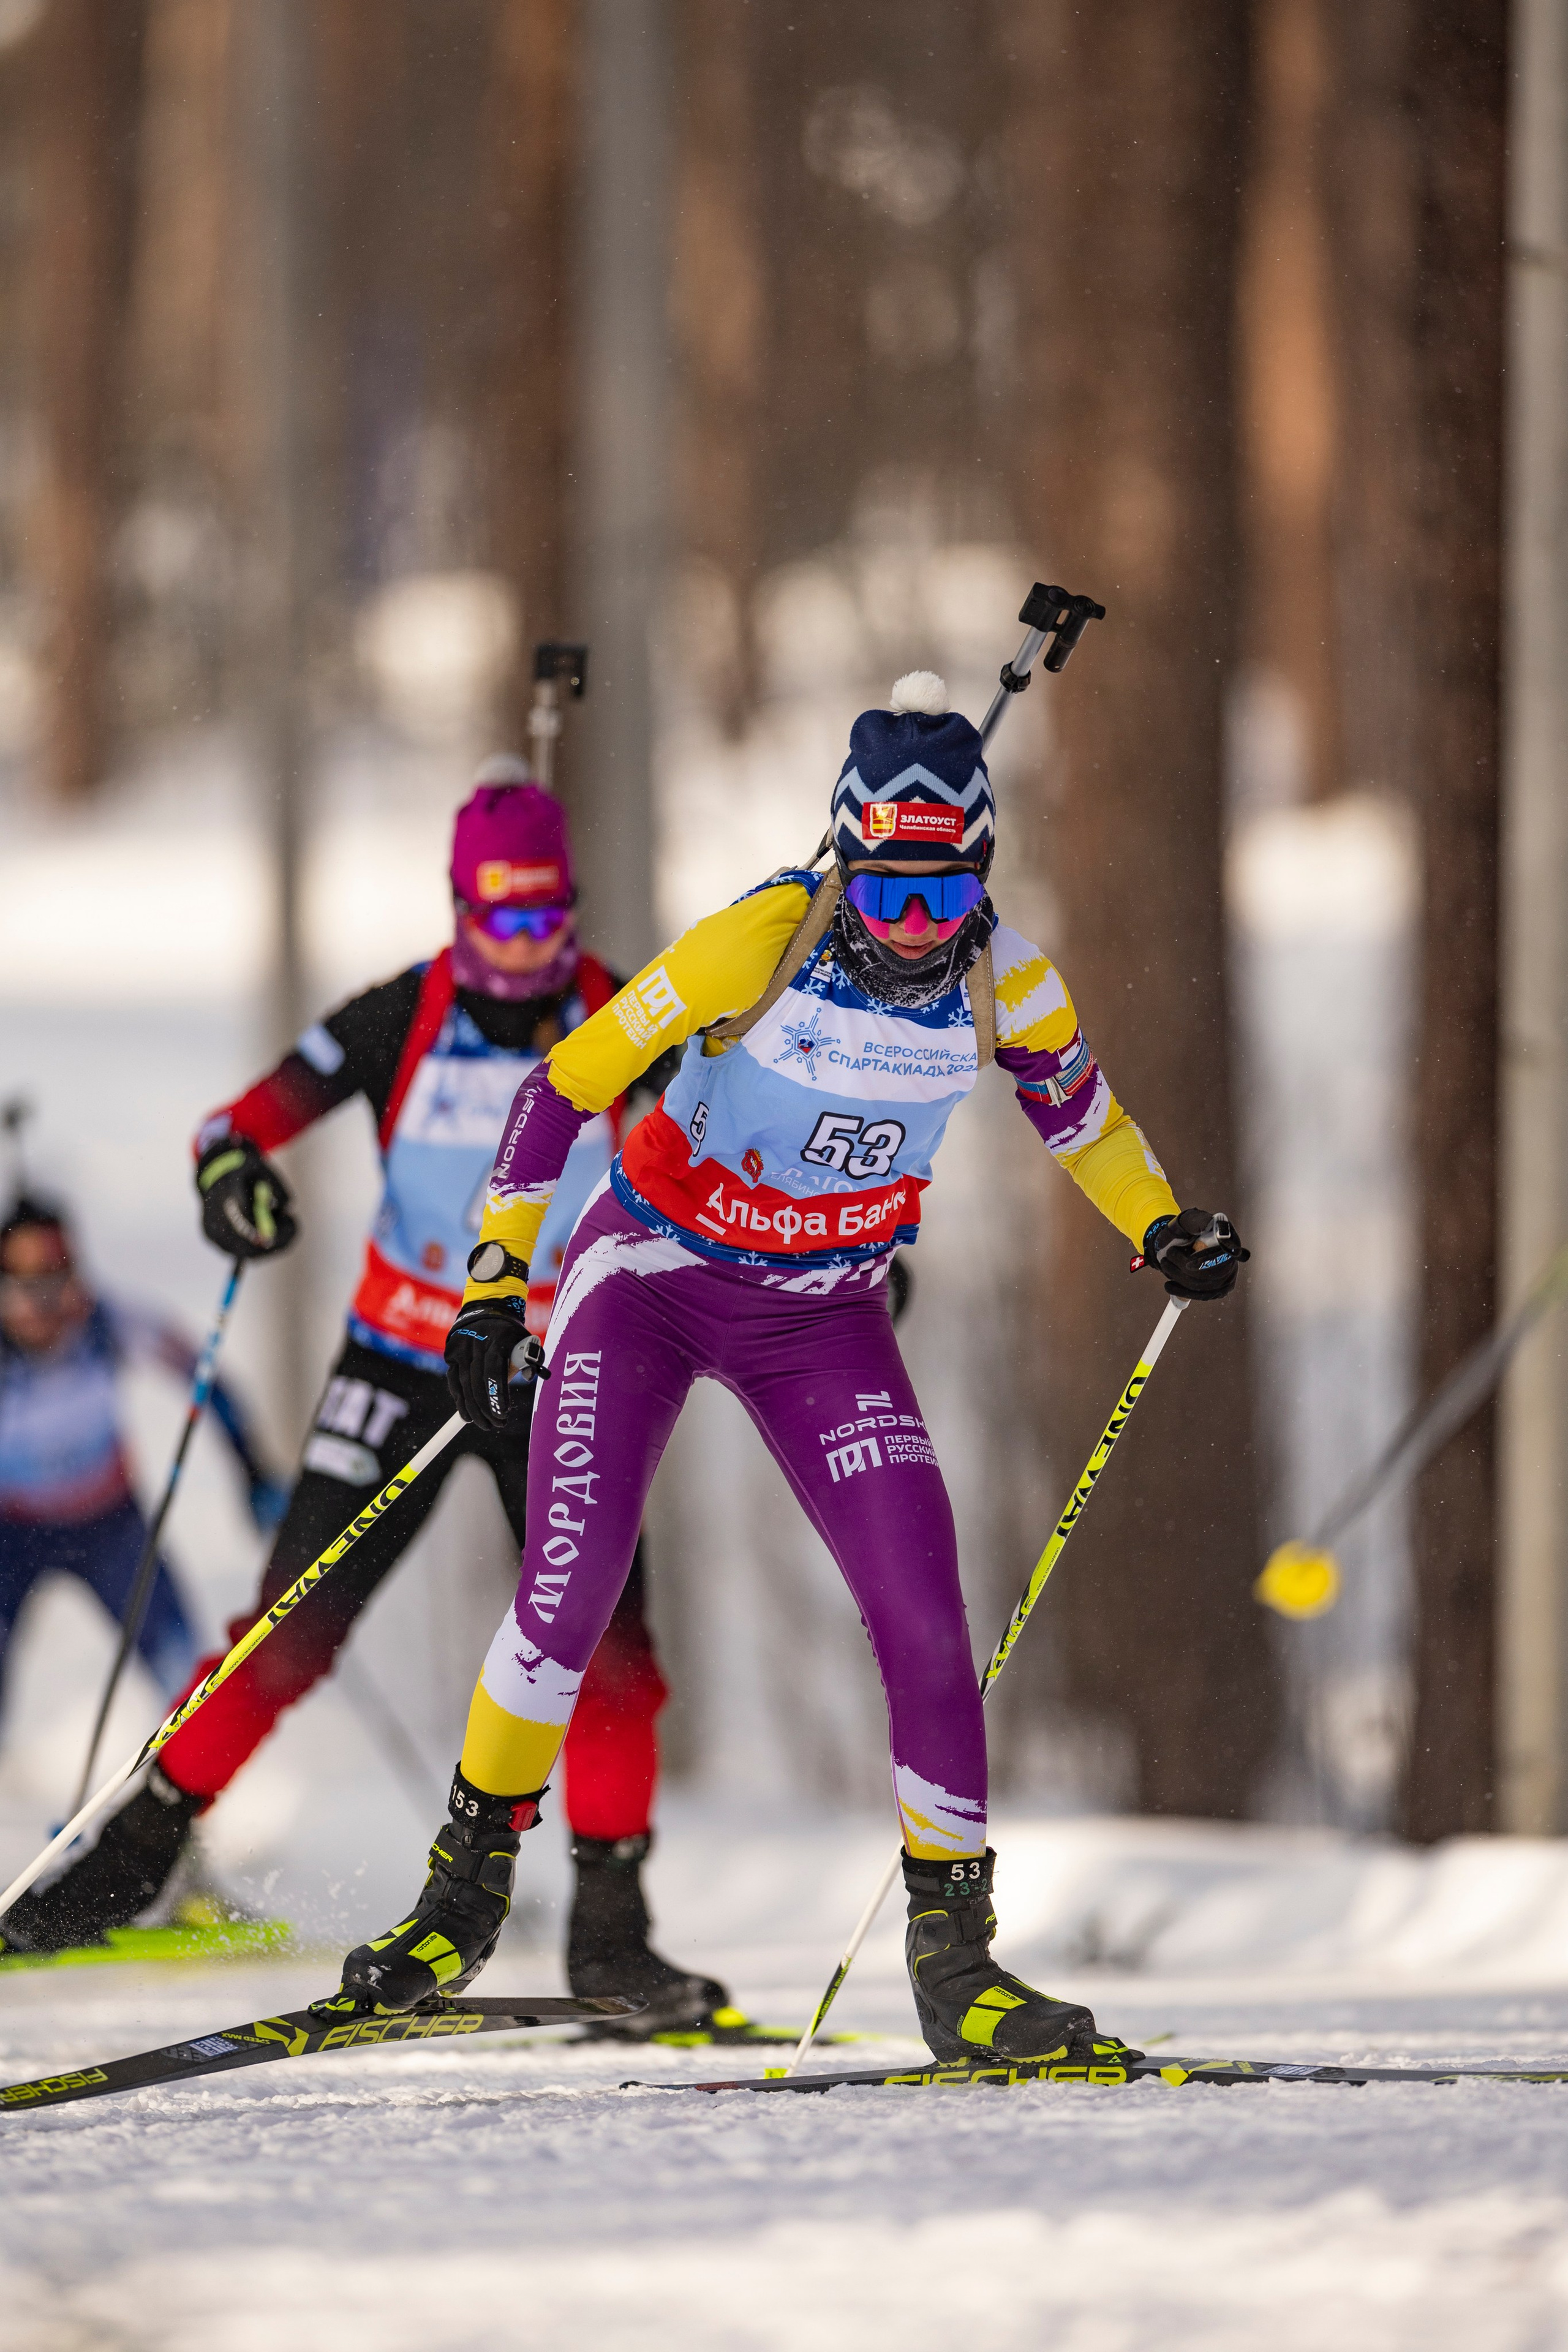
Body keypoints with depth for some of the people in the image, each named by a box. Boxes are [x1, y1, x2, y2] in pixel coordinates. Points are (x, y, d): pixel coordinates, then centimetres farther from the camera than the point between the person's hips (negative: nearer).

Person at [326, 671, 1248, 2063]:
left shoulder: (1005, 984, -15)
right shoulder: (757, 949, -26)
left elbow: (1070, 1098, 11)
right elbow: (564, 1089, -17)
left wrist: (1161, 1229, 3)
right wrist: (495, 1283, -19)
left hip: (823, 1313, 3)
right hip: (655, 1270, -3)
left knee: (924, 1618, -10)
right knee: (571, 1582, -17)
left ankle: (954, 1957, 2)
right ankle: (468, 1889, 4)